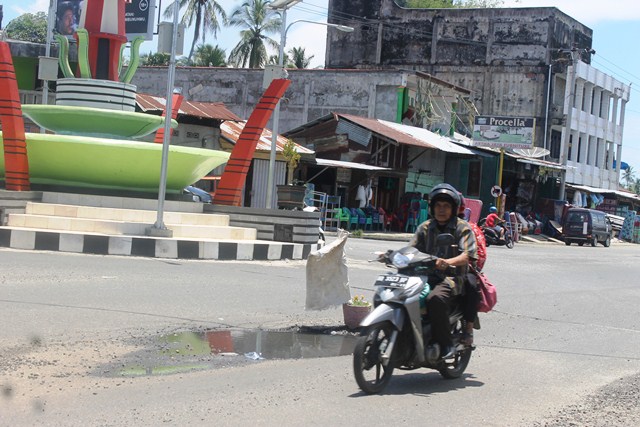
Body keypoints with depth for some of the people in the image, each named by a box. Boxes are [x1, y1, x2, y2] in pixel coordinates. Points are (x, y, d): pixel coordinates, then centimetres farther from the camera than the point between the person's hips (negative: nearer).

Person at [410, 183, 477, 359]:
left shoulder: (463, 228, 5)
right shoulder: (425, 227, 20)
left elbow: (467, 256, -10)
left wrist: (448, 262, -31)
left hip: (452, 277, -5)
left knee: (435, 298, -37)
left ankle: (446, 345, -27)